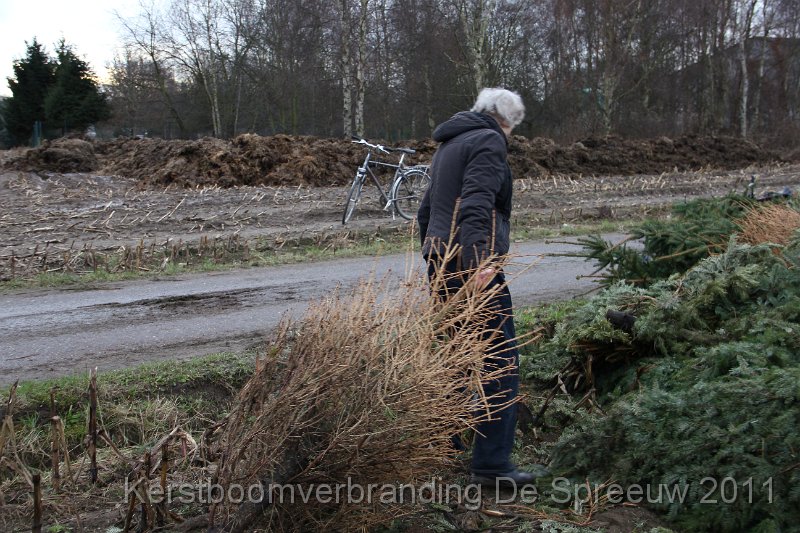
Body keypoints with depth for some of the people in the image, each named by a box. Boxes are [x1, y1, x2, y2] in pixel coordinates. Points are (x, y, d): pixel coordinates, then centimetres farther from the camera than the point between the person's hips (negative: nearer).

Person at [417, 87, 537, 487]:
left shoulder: (449, 144, 23)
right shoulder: (489, 141, -6)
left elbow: (426, 210, 28)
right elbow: (477, 203, -22)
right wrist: (480, 260, -32)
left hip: (441, 263, 10)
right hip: (473, 263, -10)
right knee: (501, 360, -7)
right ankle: (492, 463, -7)